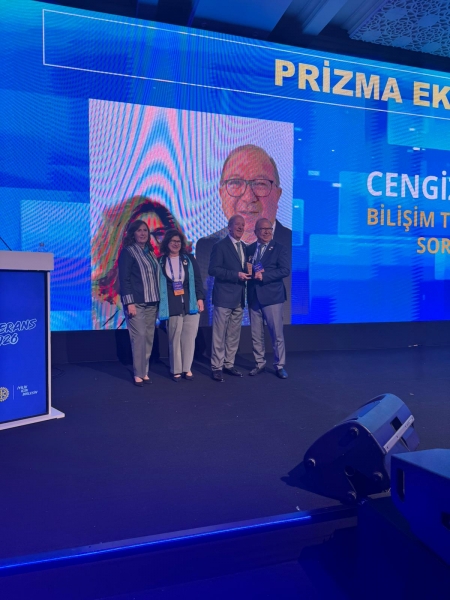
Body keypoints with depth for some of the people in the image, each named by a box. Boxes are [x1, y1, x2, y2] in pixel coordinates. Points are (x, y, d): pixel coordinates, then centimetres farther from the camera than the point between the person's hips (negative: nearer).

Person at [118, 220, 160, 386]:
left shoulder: (150, 252, 15)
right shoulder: (127, 252, -4)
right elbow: (124, 279, -10)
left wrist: (158, 299, 12)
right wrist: (129, 302, -17)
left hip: (151, 302, 6)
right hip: (137, 302, -6)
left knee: (149, 337, 6)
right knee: (139, 336, -8)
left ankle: (145, 372, 14)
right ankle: (138, 374, 1)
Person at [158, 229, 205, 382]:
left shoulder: (189, 259, 9)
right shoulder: (161, 262, 5)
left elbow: (198, 280, 7)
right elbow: (158, 284, 6)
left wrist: (200, 298, -1)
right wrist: (160, 304, 2)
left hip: (190, 304, 1)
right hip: (172, 306, -1)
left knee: (189, 337, 2)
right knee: (175, 338, 1)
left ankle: (187, 368, 14)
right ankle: (176, 370, 12)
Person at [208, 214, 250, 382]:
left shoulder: (243, 247, 15)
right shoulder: (220, 246, -6)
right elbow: (213, 269, -14)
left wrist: (246, 273, -1)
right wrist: (236, 275, -19)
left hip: (239, 298, 7)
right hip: (224, 297, -7)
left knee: (234, 335, 11)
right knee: (219, 334, -1)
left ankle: (229, 364, 21)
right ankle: (217, 367, 6)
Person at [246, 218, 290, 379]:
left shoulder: (279, 248, -2)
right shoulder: (249, 249, 12)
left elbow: (285, 270, -12)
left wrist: (263, 275, -19)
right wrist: (251, 273, -11)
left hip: (272, 296, -4)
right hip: (254, 296, 4)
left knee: (277, 334, 0)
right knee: (256, 334, 9)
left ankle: (279, 366, 12)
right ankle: (260, 363, 22)